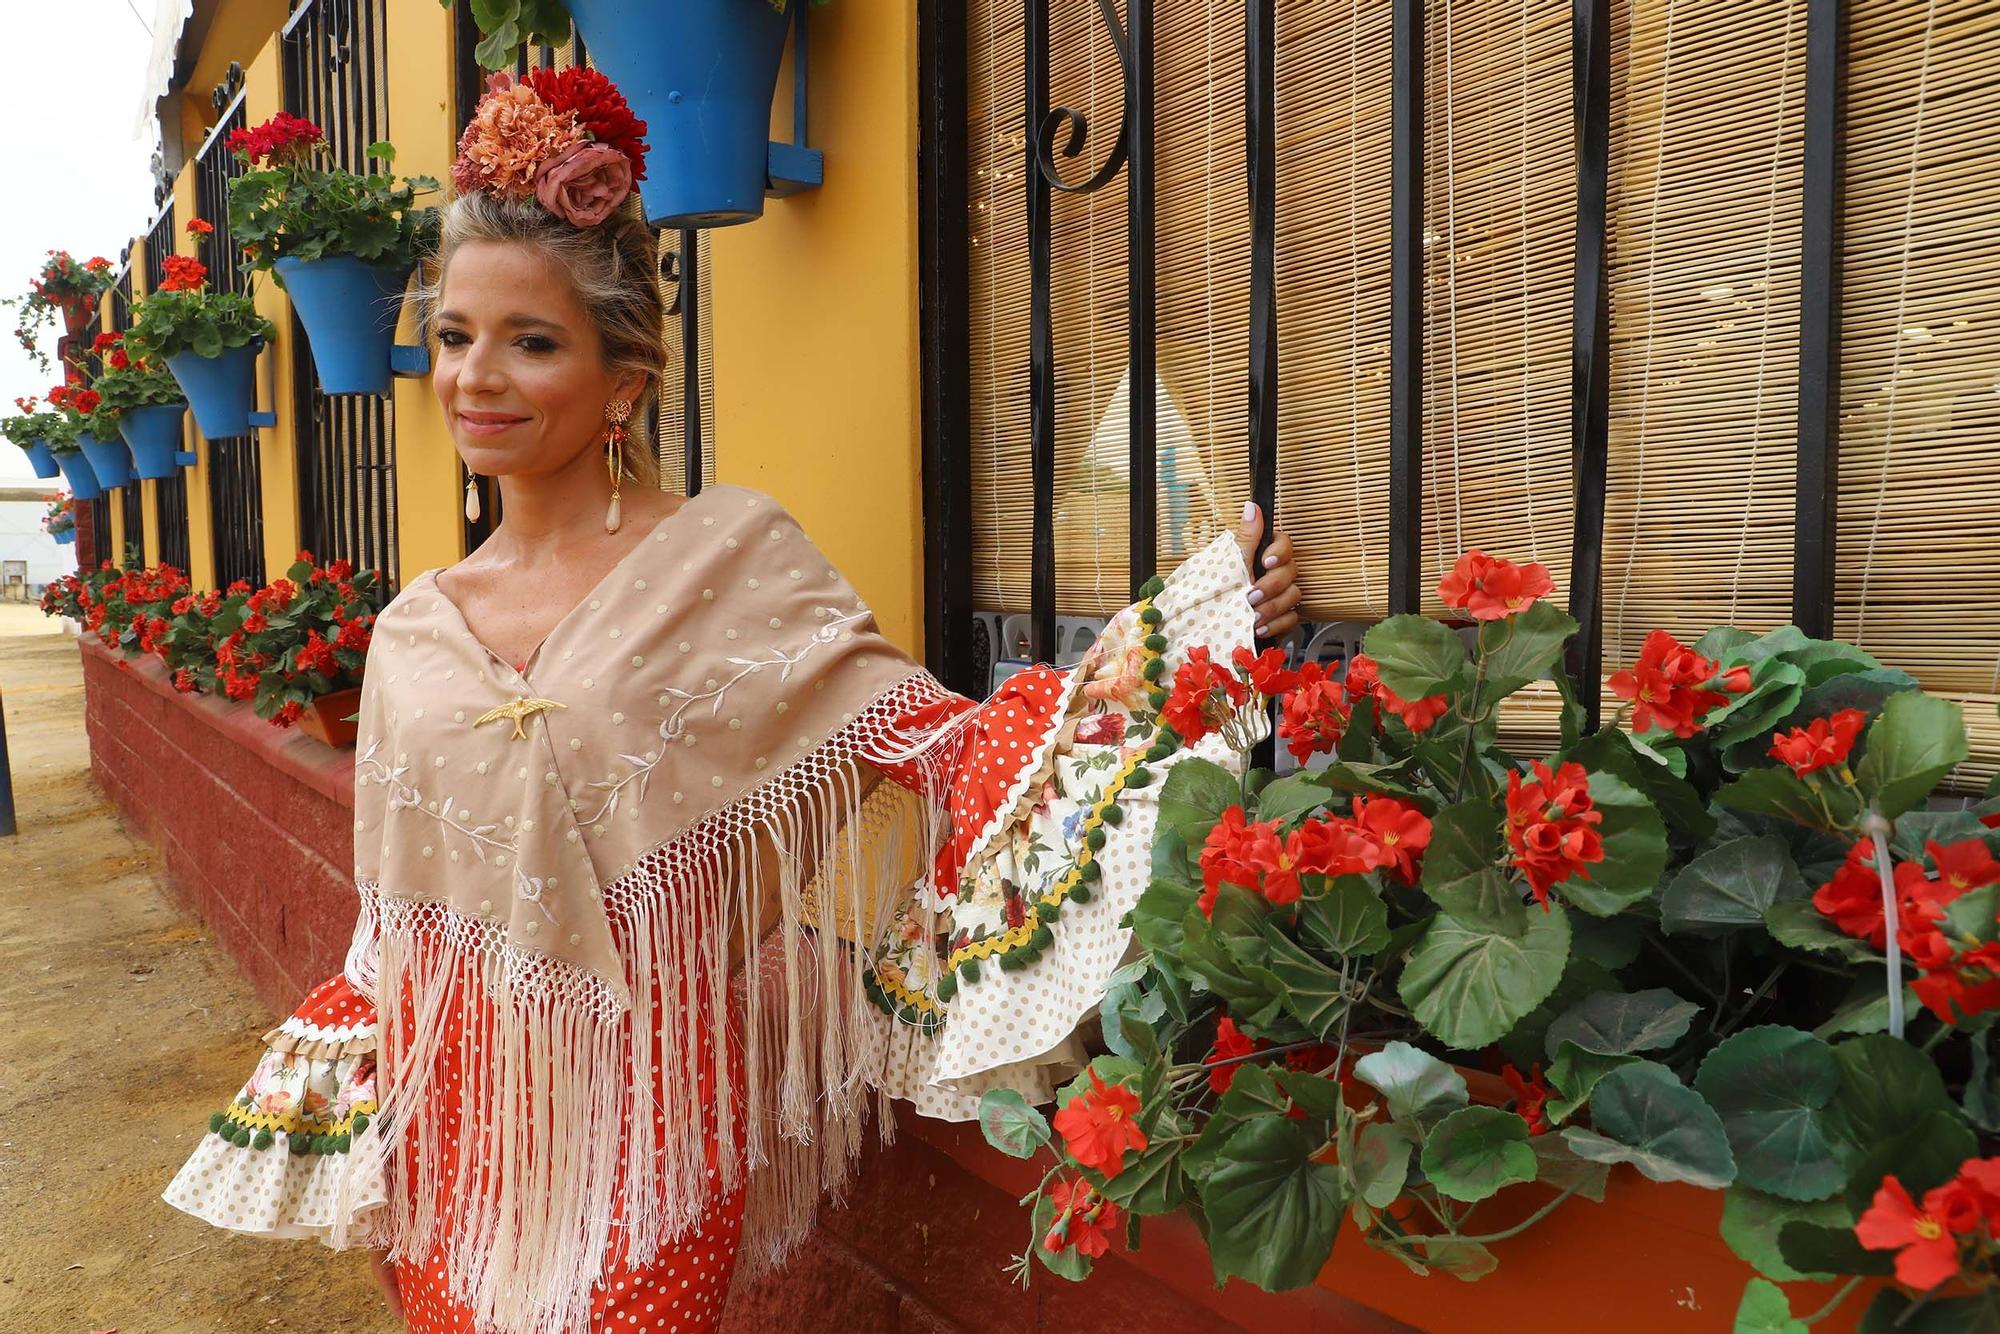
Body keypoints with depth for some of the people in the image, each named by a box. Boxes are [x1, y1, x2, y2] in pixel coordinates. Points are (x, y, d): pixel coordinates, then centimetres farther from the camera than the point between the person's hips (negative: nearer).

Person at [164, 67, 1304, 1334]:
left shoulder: (732, 555, -10)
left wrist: (1183, 631, -24)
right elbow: (395, 923, 12)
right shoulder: (412, 630, 3)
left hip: (638, 1132, -4)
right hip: (451, 1130, 5)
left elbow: (934, 747, -15)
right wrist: (319, 1100, 15)